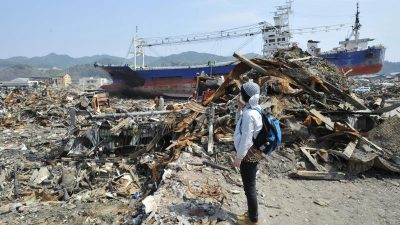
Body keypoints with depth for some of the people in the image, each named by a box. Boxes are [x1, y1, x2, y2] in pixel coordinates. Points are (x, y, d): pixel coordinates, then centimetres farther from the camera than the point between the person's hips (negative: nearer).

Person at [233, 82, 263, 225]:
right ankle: (252, 213, 38)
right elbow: (241, 126, 17)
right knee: (250, 186, 22)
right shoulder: (254, 110, 6)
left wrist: (238, 157, -16)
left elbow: (246, 139, -24)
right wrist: (240, 109, 7)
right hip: (252, 153, 10)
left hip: (249, 155, -10)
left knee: (249, 187, 5)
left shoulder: (249, 114, -25)